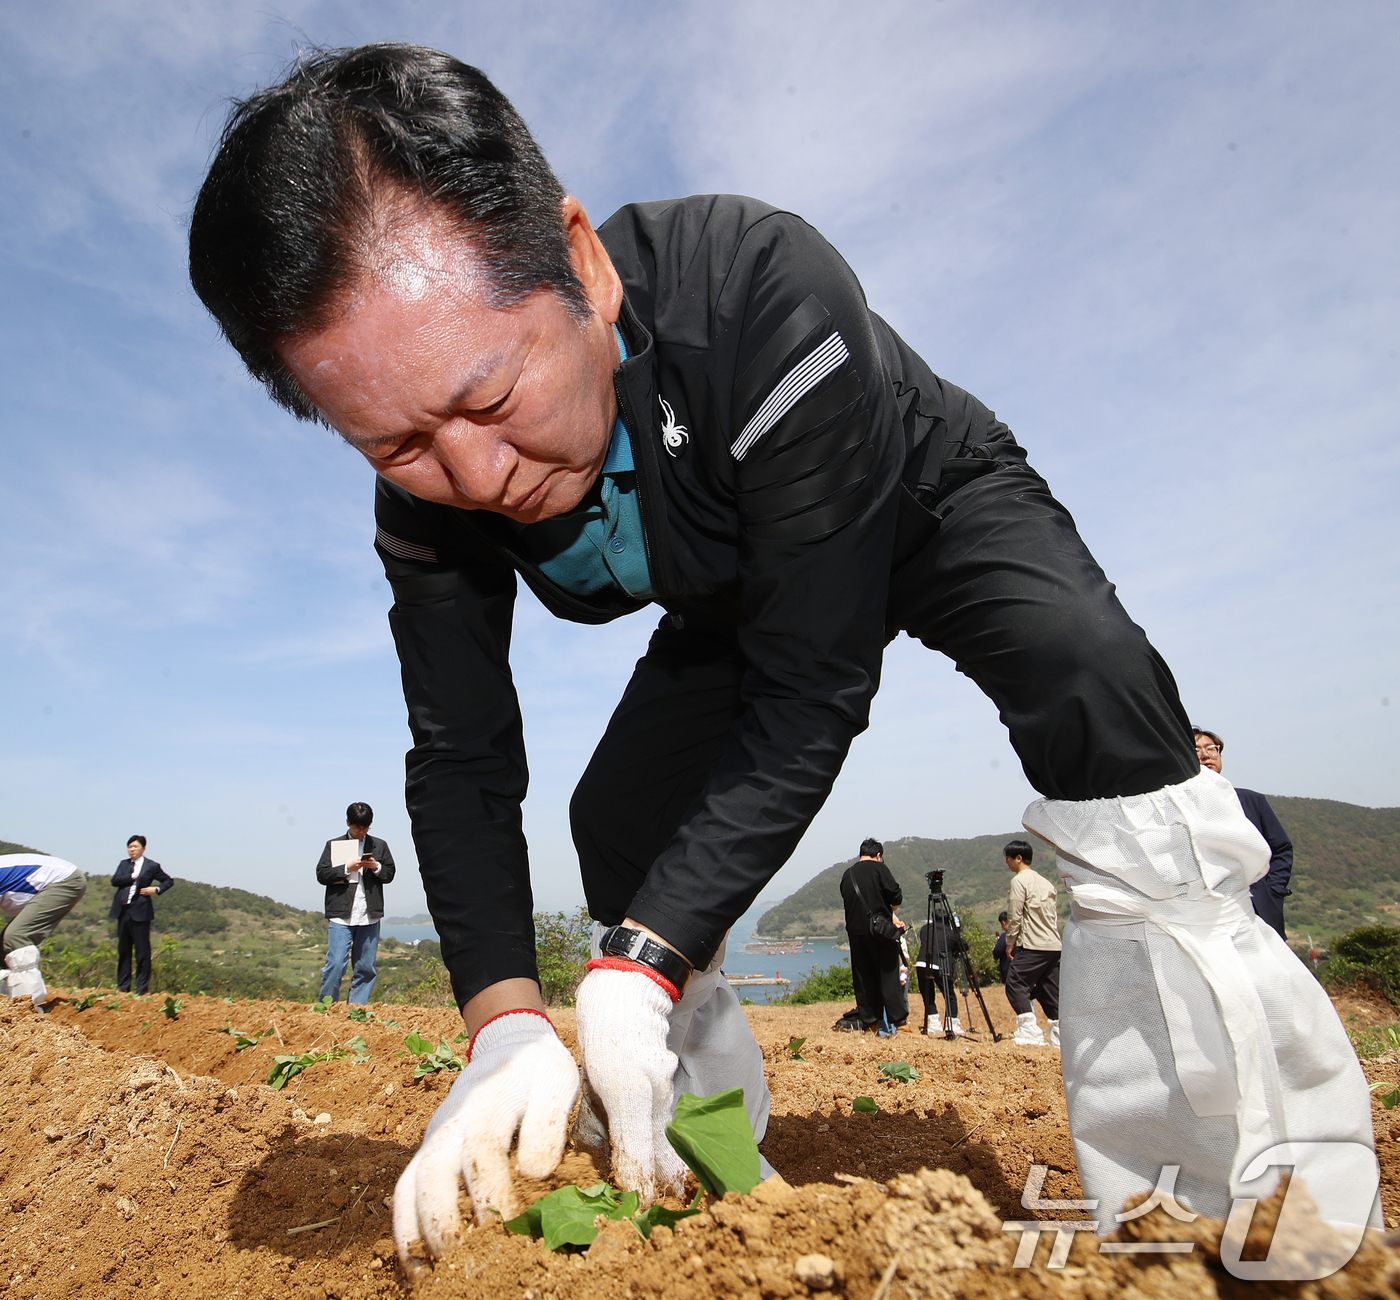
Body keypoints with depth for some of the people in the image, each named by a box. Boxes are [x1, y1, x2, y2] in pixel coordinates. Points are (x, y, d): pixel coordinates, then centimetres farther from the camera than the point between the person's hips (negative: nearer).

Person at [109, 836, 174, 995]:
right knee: (123, 949, 9)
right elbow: (115, 881, 0)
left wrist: (156, 889, -7)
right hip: (123, 910, 4)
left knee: (142, 951, -3)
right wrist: (132, 876, -10)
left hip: (140, 911, -4)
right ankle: (123, 986, 18)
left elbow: (169, 881, 9)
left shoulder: (152, 866, 2)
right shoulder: (123, 864, 14)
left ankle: (143, 988, 2)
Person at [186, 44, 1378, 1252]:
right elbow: (461, 759, -19)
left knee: (1081, 662, -34)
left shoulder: (764, 289, -41)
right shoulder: (428, 500, -23)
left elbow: (812, 692, -39)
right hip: (736, 593, 5)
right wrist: (505, 1027, -33)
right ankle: (703, 1180, 13)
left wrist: (635, 968, -41)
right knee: (615, 815, -7)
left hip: (923, 506, -3)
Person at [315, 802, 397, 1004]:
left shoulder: (379, 846, 12)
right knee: (336, 963, -9)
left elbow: (390, 873, 13)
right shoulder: (333, 844, 7)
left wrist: (377, 867, -7)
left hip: (370, 916, 2)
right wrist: (347, 868, -13)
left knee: (366, 967, 5)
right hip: (341, 915, -2)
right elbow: (322, 874, 0)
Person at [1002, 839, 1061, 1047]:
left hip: (1032, 945, -8)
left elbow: (1015, 915, -10)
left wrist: (1010, 942, -2)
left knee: (1016, 984, -5)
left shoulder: (1019, 880, -6)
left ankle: (1030, 1032, -14)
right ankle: (1060, 1035, 6)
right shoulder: (1045, 882, 18)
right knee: (1049, 989, 11)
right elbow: (1052, 915, 18)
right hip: (1053, 944, 8)